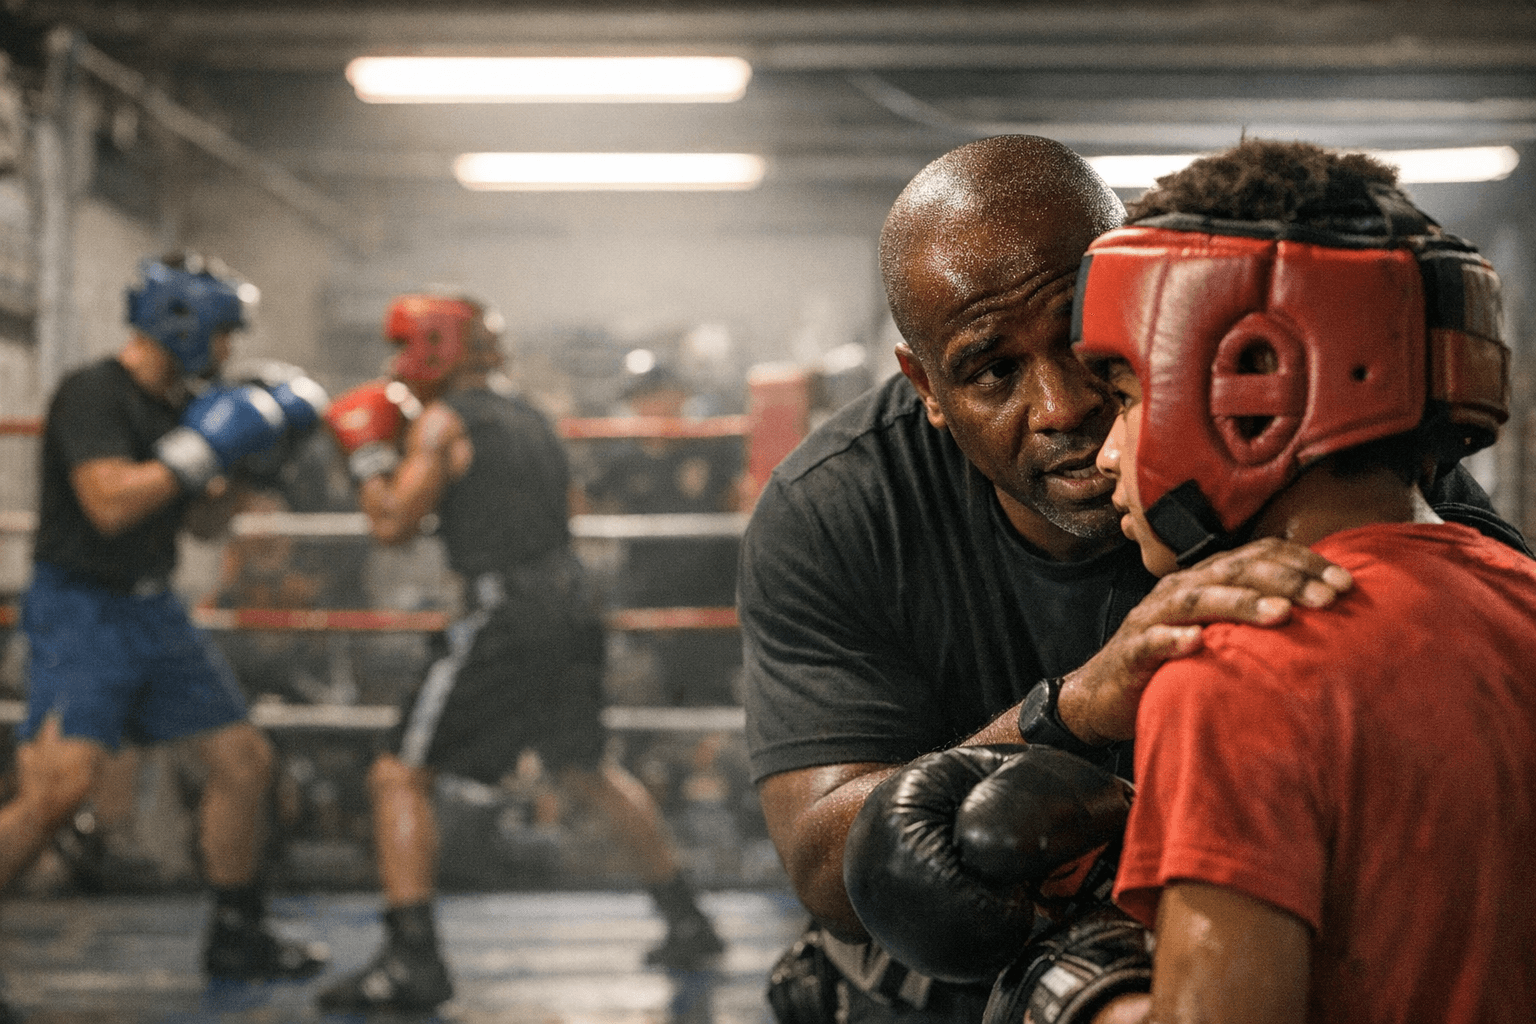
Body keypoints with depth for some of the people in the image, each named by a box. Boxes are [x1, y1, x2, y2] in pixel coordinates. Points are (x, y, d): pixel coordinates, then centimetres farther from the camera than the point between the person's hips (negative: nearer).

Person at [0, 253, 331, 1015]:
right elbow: (110, 503, -27)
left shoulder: (177, 404, 11)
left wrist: (241, 454, 3)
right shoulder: (93, 395, -14)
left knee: (244, 760, 8)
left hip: (153, 610, 9)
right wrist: (204, 446, -24)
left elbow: (204, 522, 17)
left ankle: (237, 937, 22)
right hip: (81, 613, -9)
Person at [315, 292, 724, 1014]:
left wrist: (369, 455, 7)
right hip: (572, 609, 8)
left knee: (399, 776, -3)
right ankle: (686, 923, 30)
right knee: (588, 770, 25)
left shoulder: (443, 420, -3)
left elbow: (393, 524, -8)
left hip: (506, 618, -8)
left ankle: (412, 957, -13)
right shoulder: (527, 418, 20)